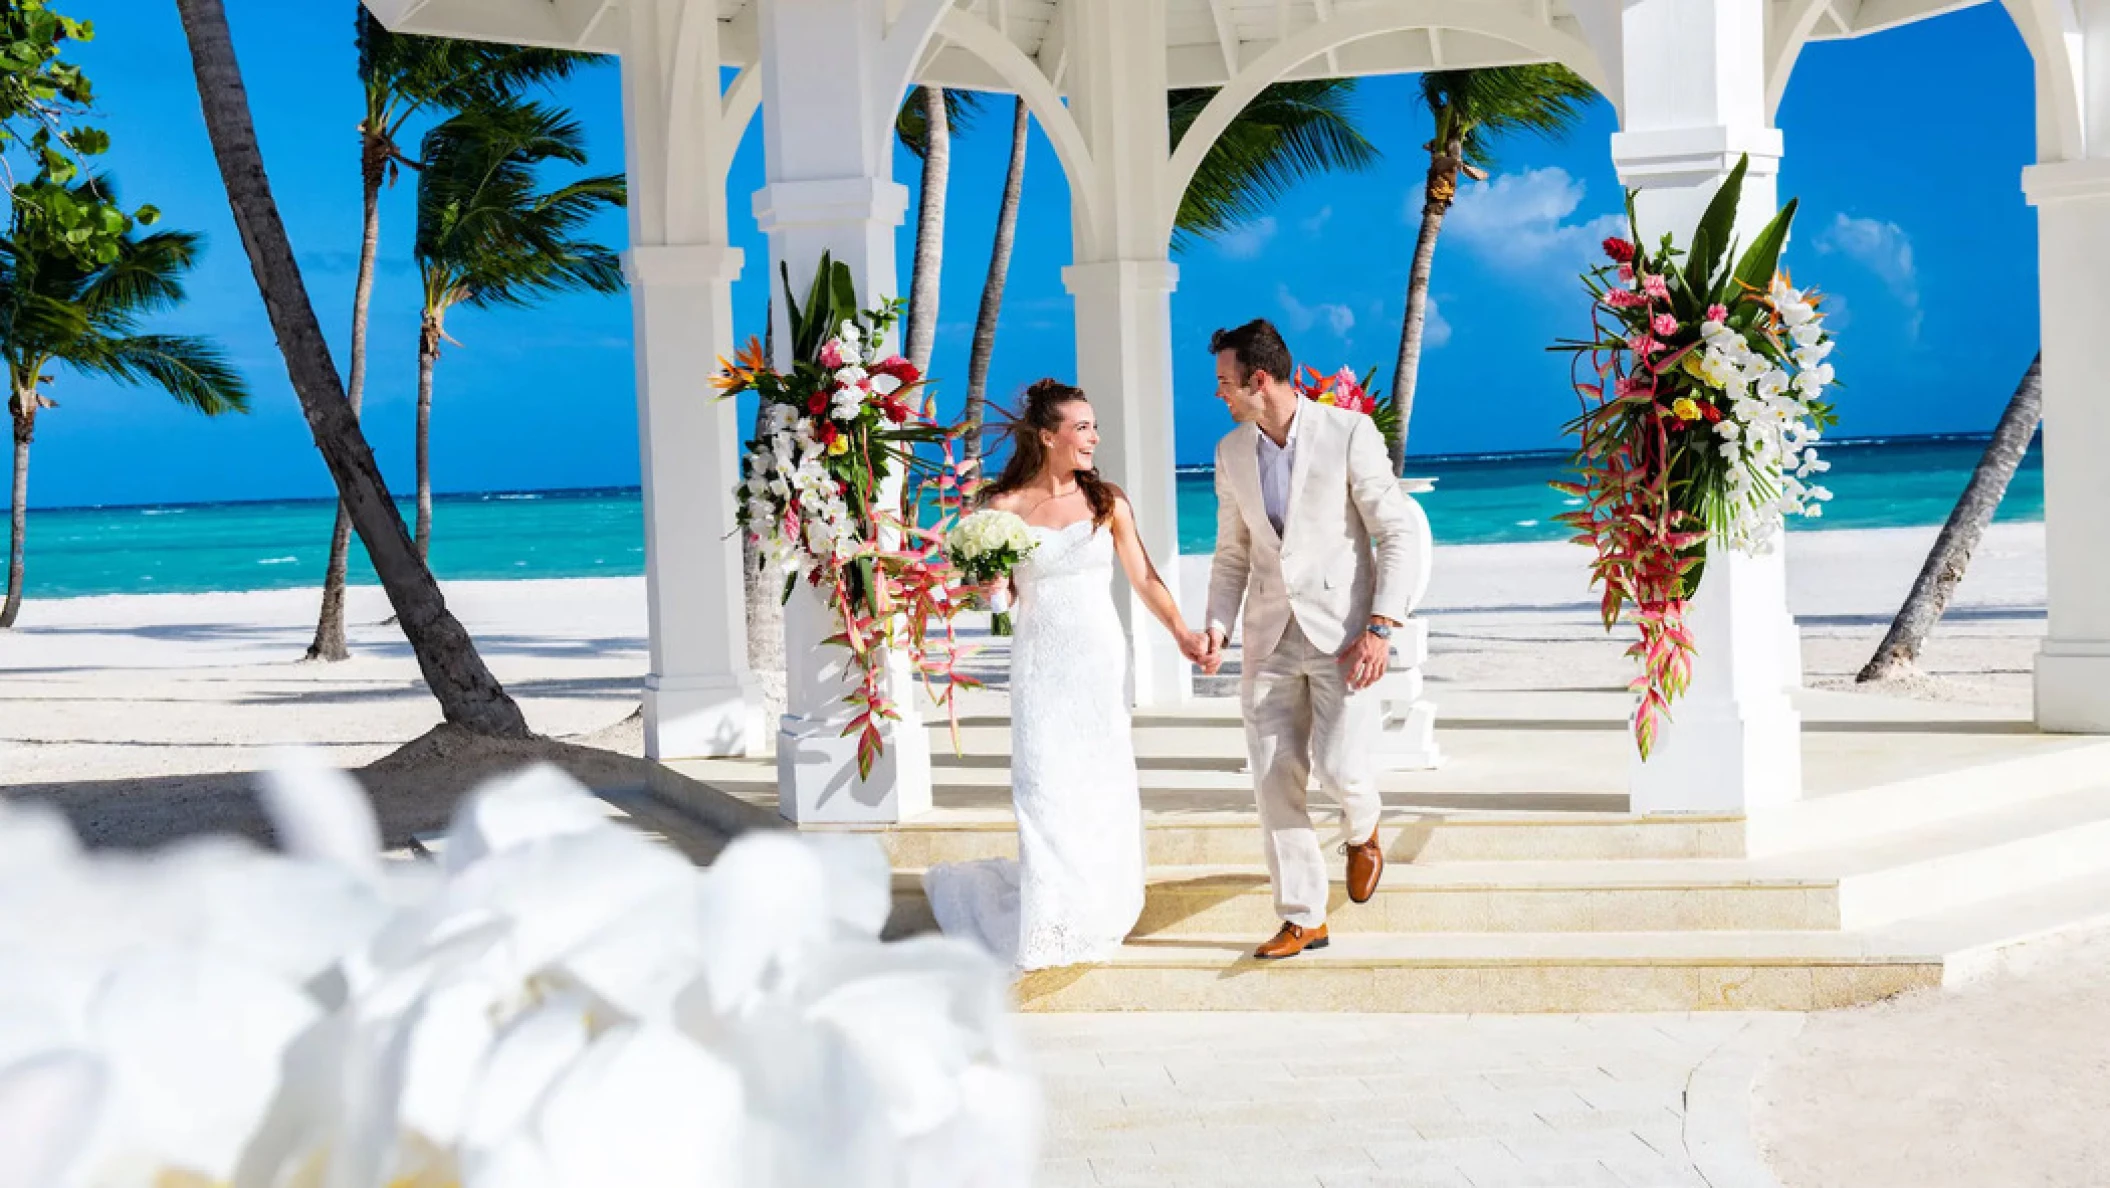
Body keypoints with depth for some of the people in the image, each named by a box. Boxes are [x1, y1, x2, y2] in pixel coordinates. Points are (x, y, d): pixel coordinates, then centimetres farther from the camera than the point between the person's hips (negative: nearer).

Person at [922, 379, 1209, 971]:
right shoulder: (1007, 506, -2)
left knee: (1103, 783, 3)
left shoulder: (1107, 502, 3)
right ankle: (1050, 920, 7)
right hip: (1041, 662, -2)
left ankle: (1101, 909, 18)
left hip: (1101, 660, 2)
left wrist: (1181, 632, -7)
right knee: (1047, 787, -5)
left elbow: (1144, 577, 4)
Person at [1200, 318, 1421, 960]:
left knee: (1339, 766, -15)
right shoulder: (1232, 452, 7)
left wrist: (1381, 627, -17)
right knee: (1275, 780, 1)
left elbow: (1397, 533, -9)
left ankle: (1362, 832, 22)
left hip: (1343, 633, -5)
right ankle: (1302, 919, 14)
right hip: (1271, 638, 5)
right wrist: (1217, 628, -1)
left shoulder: (1349, 432, -9)